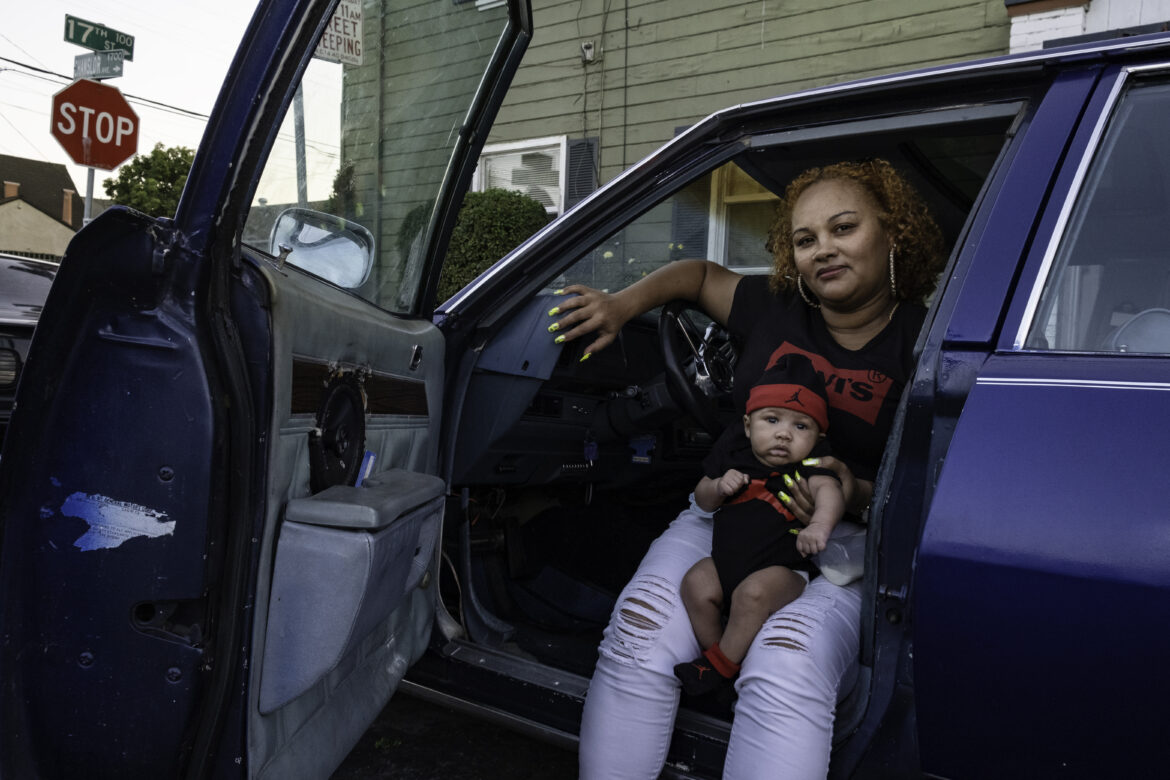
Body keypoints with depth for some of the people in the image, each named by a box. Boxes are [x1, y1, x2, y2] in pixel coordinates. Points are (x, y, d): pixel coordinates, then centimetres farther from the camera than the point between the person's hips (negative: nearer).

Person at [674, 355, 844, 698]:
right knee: (695, 583, -18)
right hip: (726, 556, 5)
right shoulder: (733, 452, 2)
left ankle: (720, 664, -12)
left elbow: (829, 490, -34)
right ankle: (713, 649, 2)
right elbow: (702, 499, 11)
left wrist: (820, 524, -56)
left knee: (753, 593, -30)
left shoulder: (808, 468, -11)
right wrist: (719, 487, -13)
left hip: (782, 567, -5)